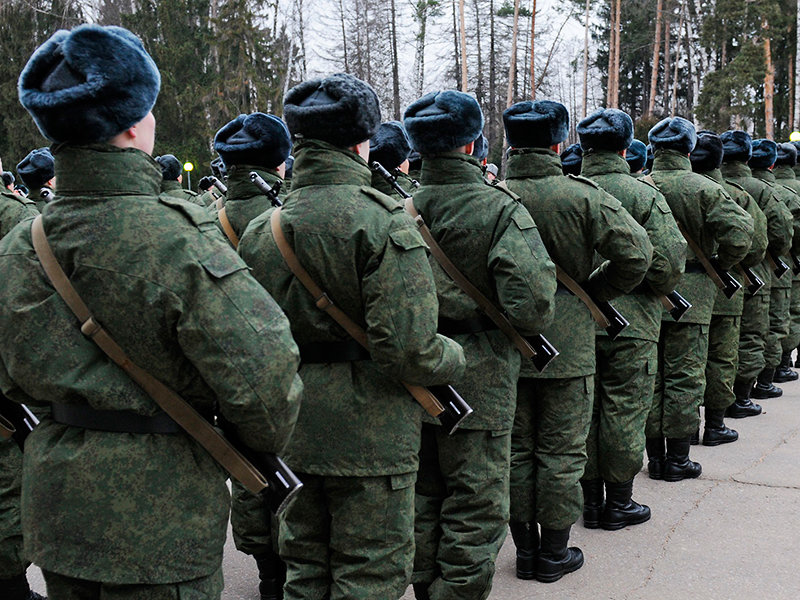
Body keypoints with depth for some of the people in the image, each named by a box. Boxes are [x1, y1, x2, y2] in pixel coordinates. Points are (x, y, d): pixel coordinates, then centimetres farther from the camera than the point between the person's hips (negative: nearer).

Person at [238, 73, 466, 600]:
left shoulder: (263, 229, 4)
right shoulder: (383, 220, -16)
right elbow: (407, 347, -23)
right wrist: (454, 359, -4)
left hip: (292, 432, 6)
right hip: (370, 434, -6)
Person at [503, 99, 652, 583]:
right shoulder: (583, 196, -10)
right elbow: (637, 252, -14)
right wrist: (594, 291, 0)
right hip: (568, 344, -2)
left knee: (517, 450, 14)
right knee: (562, 452, 9)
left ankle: (525, 549, 23)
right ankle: (554, 554, 18)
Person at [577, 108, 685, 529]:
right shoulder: (642, 194, -9)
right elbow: (670, 259, -15)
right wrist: (652, 292, 3)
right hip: (630, 323, -3)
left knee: (584, 410, 12)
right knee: (624, 411, 7)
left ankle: (590, 500, 21)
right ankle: (618, 503, 16)